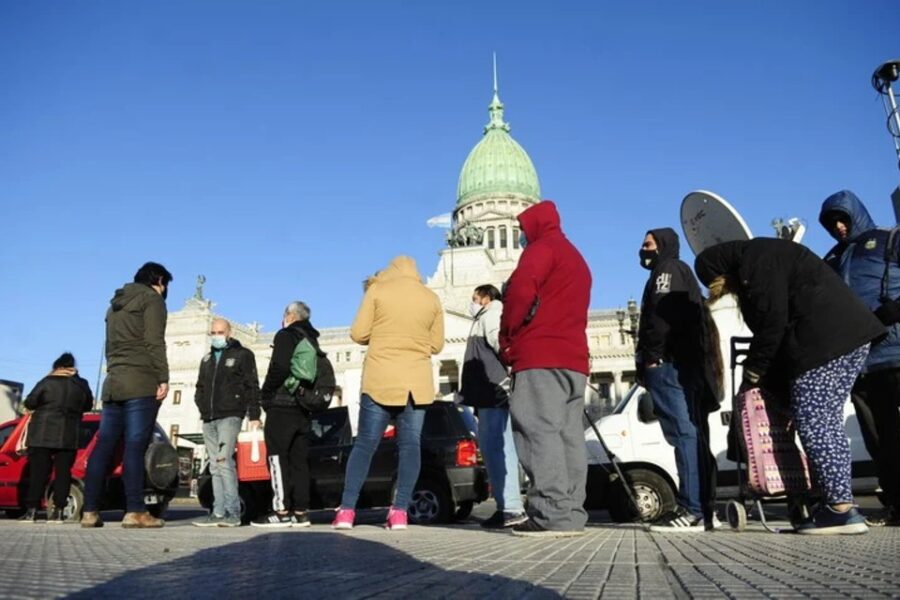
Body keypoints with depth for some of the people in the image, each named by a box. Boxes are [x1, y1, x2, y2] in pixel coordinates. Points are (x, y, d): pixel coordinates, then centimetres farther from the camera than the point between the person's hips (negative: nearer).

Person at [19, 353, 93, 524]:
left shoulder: (47, 382, -4)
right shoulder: (81, 385, 5)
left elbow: (29, 403, -1)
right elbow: (88, 406, 18)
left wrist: (42, 406, 18)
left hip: (42, 434, -2)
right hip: (69, 436, 2)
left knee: (38, 472, 3)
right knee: (63, 472, 4)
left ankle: (31, 511, 1)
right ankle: (57, 511, 0)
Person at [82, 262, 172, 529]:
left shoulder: (116, 303, 27)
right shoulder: (151, 298, 1)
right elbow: (155, 342, -11)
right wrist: (163, 378, -12)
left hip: (113, 382, 8)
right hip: (141, 383, -8)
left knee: (104, 447, 4)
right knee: (135, 447, -11)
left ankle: (90, 511, 3)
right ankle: (135, 512, -13)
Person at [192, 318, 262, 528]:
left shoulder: (243, 355, 5)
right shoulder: (207, 359, 23)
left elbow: (252, 386, -2)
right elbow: (200, 386, 27)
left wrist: (254, 415, -9)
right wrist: (201, 405, 8)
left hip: (230, 416, -7)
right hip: (208, 419, 7)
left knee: (224, 461, -17)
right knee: (215, 465, 5)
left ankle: (232, 512, -16)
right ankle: (219, 513, 7)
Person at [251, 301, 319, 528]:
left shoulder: (285, 336, -5)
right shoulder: (311, 340, 19)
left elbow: (280, 368, -18)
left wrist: (266, 394, -7)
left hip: (282, 406, -8)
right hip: (303, 409, 8)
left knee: (278, 457, -6)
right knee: (299, 460, 8)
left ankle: (282, 511, -10)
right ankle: (301, 511, 8)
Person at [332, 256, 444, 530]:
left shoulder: (378, 290, 2)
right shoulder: (432, 298, 10)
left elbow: (358, 334, 0)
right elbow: (436, 345, 11)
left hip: (380, 380, -1)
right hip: (418, 382, 2)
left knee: (365, 444, 3)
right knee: (410, 445, 2)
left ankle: (346, 510, 0)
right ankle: (400, 512, -5)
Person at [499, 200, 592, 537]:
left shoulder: (542, 248, 1)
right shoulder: (576, 259, 31)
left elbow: (521, 290, -16)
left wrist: (507, 338, -5)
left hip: (542, 356, -9)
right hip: (573, 357, 9)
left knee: (539, 431, -14)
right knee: (569, 434, 4)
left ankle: (552, 515, -19)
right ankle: (572, 514, 2)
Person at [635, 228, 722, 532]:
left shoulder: (668, 269, 1)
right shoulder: (680, 273, 31)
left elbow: (661, 315, -17)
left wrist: (650, 356, -17)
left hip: (669, 365, -11)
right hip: (684, 365, 11)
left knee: (684, 434, -15)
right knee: (692, 435, 8)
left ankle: (692, 511, -17)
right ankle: (704, 508, 10)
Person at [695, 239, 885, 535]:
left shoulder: (756, 259, -5)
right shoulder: (762, 259, 26)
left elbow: (773, 321, -13)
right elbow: (776, 318, 23)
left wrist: (753, 372, -4)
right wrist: (761, 370, 17)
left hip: (826, 340, -11)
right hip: (847, 334, 11)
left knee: (813, 422, -10)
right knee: (827, 422, 7)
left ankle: (841, 509, -11)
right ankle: (840, 504, 6)